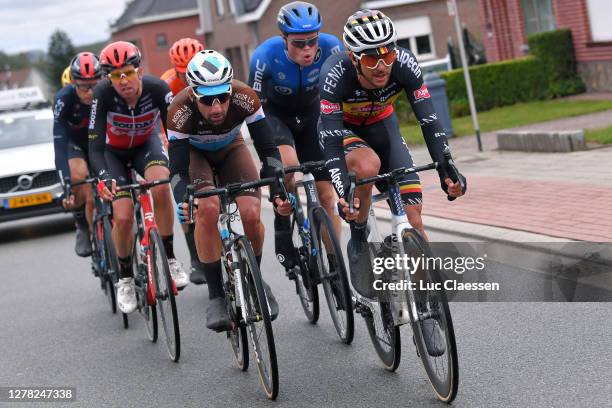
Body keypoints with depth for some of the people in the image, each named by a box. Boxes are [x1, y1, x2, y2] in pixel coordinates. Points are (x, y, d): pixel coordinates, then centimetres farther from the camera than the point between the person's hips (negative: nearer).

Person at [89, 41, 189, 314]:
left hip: (146, 144, 0)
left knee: (160, 186, -32)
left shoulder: (157, 89, -30)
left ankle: (169, 258, -15)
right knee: (123, 218, -16)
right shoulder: (103, 93, -32)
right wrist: (104, 178, -50)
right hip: (114, 152, 0)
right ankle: (125, 278, 12)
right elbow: (95, 147, -32)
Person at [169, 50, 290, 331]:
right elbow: (178, 169, -33)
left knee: (251, 214, -21)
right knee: (207, 209, -30)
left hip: (230, 150, 1)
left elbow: (268, 151, -30)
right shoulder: (180, 111, -36)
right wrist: (183, 202, -52)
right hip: (193, 152, -1)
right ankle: (216, 295, -16)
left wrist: (278, 191, -45)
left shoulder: (245, 98, -34)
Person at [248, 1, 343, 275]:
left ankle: (333, 264, 5)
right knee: (288, 165, -32)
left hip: (310, 116, 2)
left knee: (327, 193, -6)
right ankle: (282, 229, -10)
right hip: (274, 114, -2)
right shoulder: (265, 56, -32)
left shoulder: (330, 48, -28)